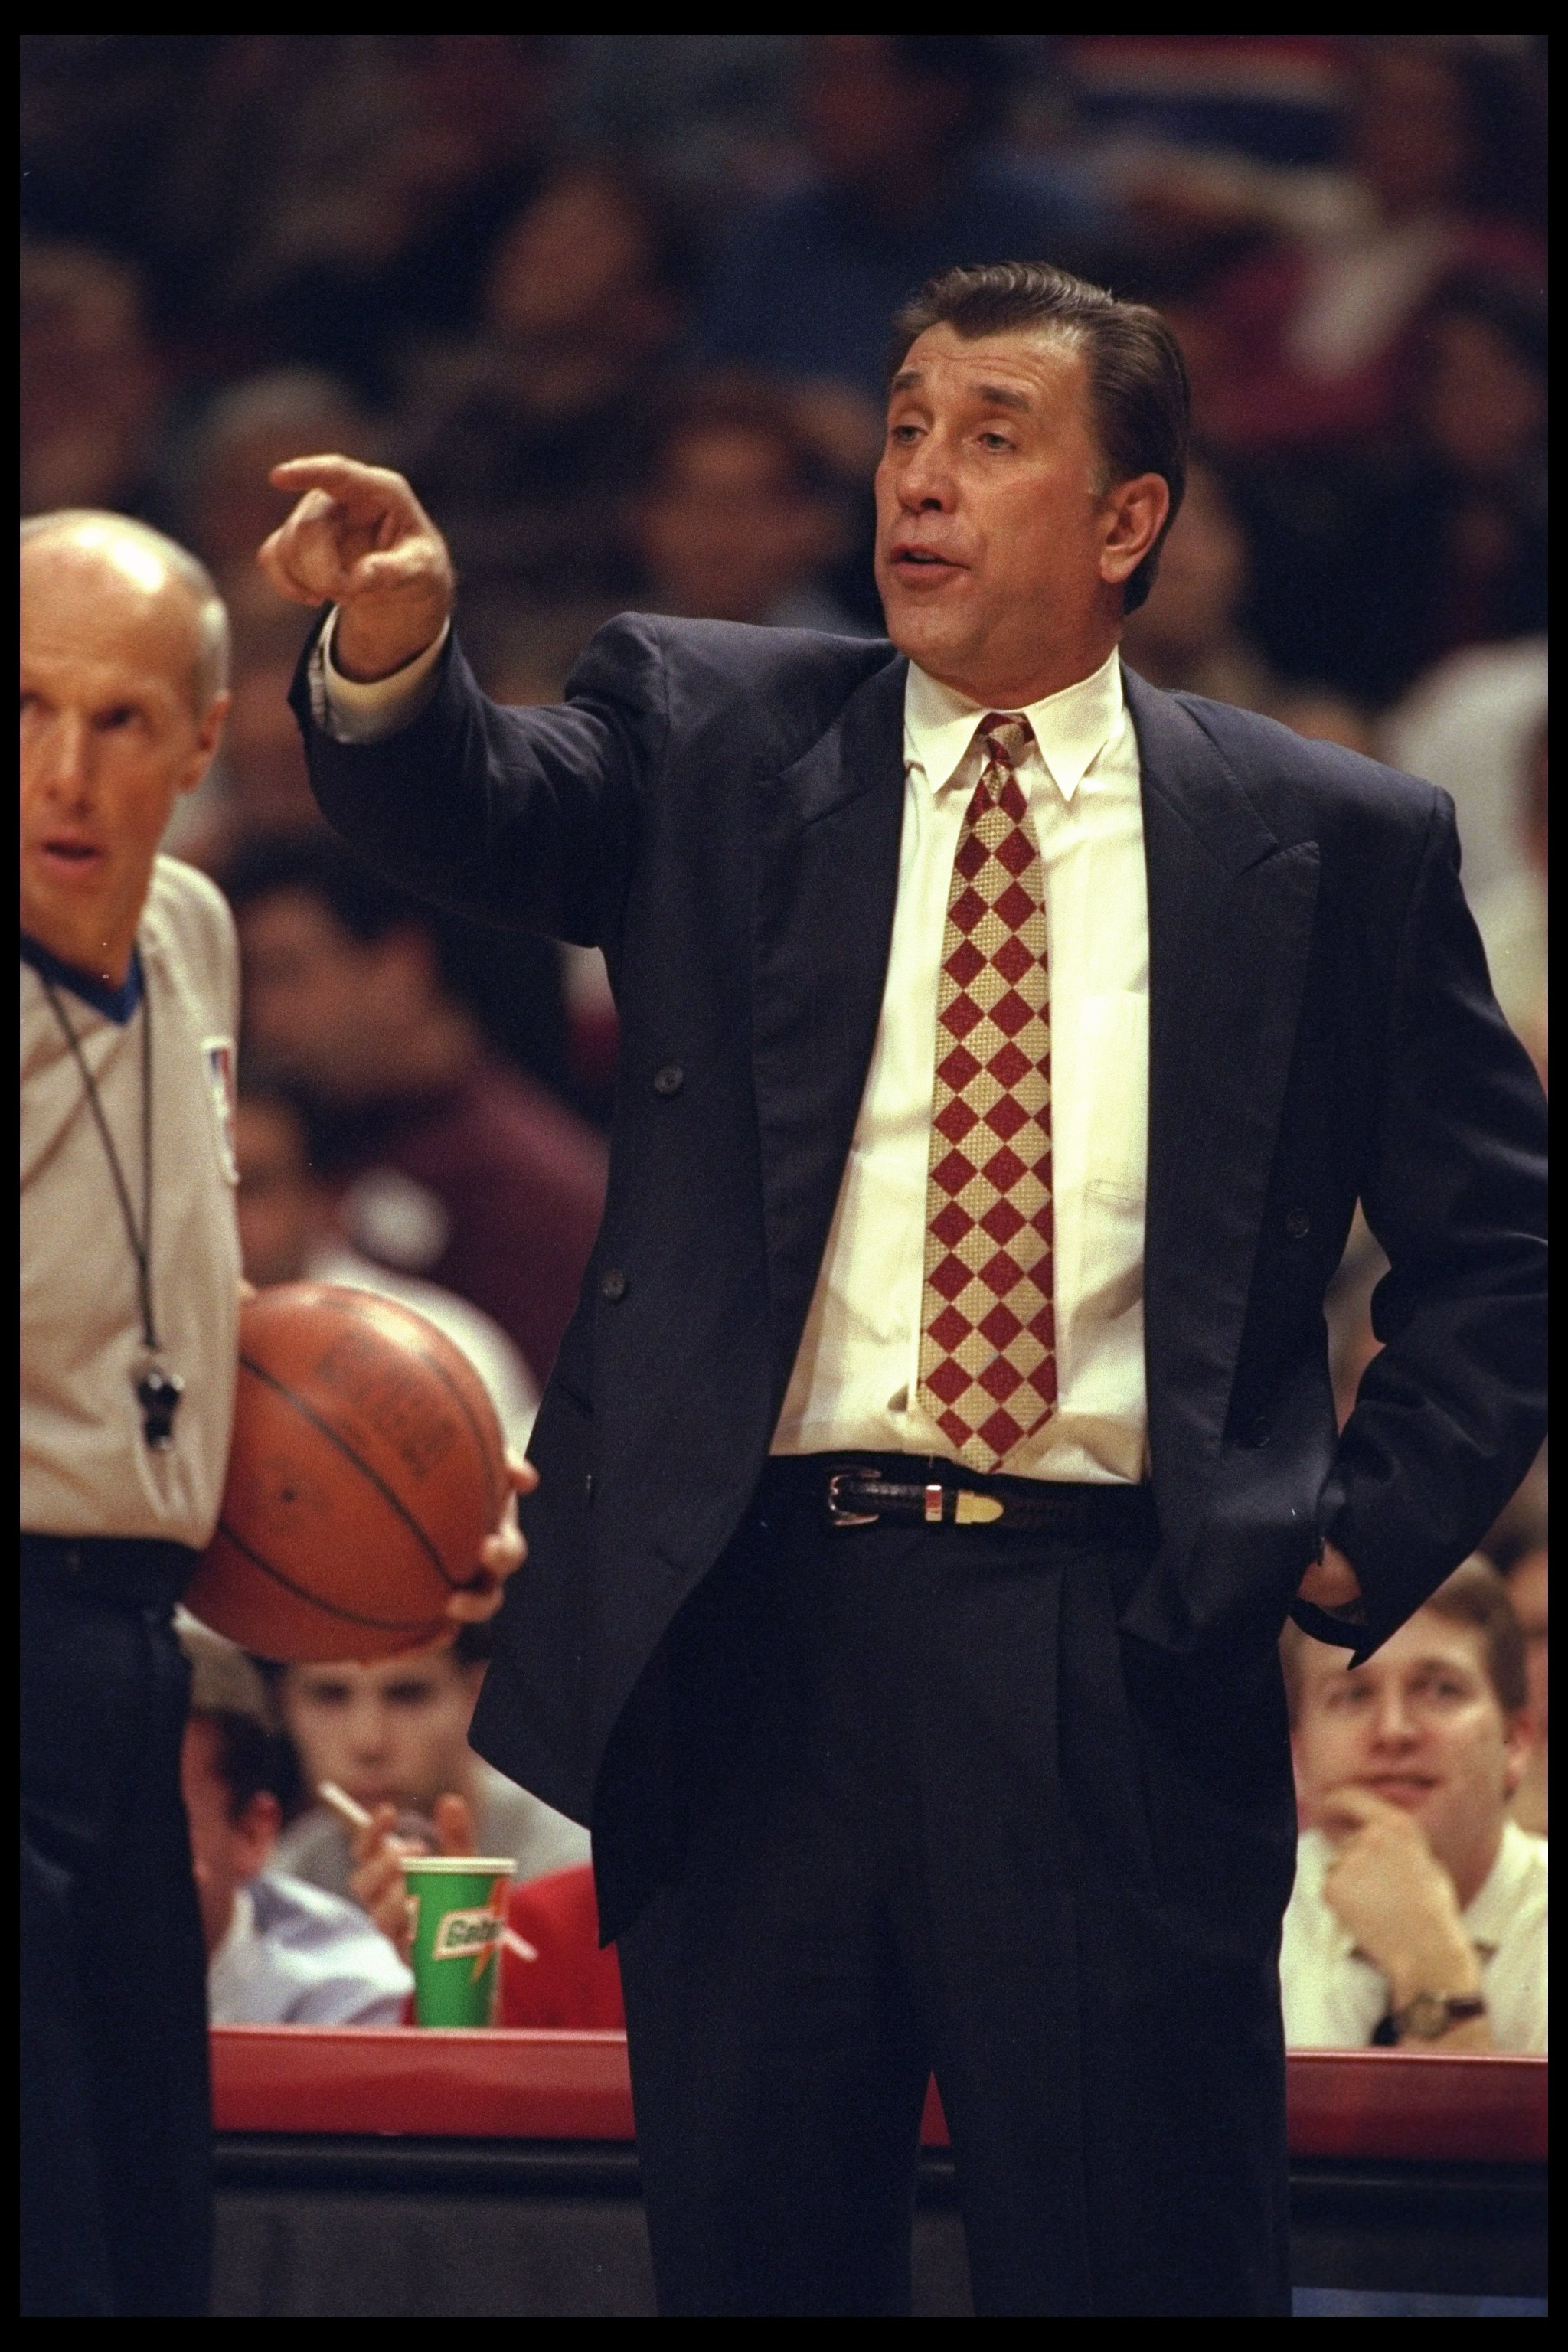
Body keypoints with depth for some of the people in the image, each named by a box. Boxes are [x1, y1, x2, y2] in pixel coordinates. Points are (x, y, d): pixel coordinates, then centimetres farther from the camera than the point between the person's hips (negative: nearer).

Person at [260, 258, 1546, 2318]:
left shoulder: (1335, 844, 7)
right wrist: (392, 656, -30)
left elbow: (1497, 1244, 11)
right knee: (754, 2255, 7)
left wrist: (1370, 1537, -1)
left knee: (1133, 2268, 0)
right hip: (753, 1640, 1)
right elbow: (479, 814, -9)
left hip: (1120, 1671, -1)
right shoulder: (711, 740, 10)